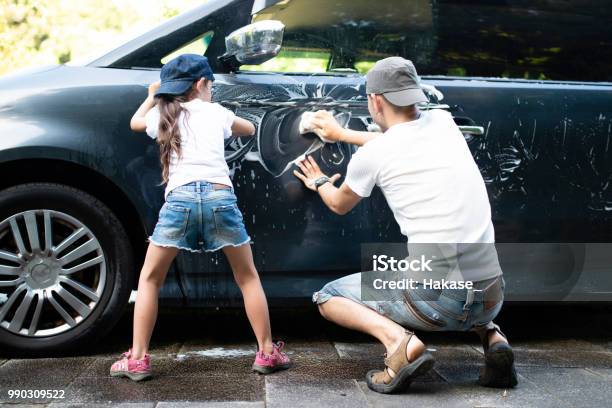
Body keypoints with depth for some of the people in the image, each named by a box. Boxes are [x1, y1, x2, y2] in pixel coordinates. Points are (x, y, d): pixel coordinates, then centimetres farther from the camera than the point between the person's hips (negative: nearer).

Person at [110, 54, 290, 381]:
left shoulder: (163, 115, 21)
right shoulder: (217, 112, 20)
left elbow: (135, 123, 44)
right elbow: (249, 129, 41)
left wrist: (152, 96, 58)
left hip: (180, 198, 0)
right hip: (220, 196, 0)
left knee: (149, 279, 15)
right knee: (247, 277, 15)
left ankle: (137, 359, 11)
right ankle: (267, 353, 15)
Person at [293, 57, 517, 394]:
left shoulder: (370, 155, -4)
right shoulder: (443, 121, 9)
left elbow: (339, 205, 18)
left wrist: (319, 183, 40)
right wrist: (342, 133, 42)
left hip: (435, 296, -5)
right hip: (491, 296, 5)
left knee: (328, 297, 15)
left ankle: (399, 340, -11)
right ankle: (490, 335, 11)